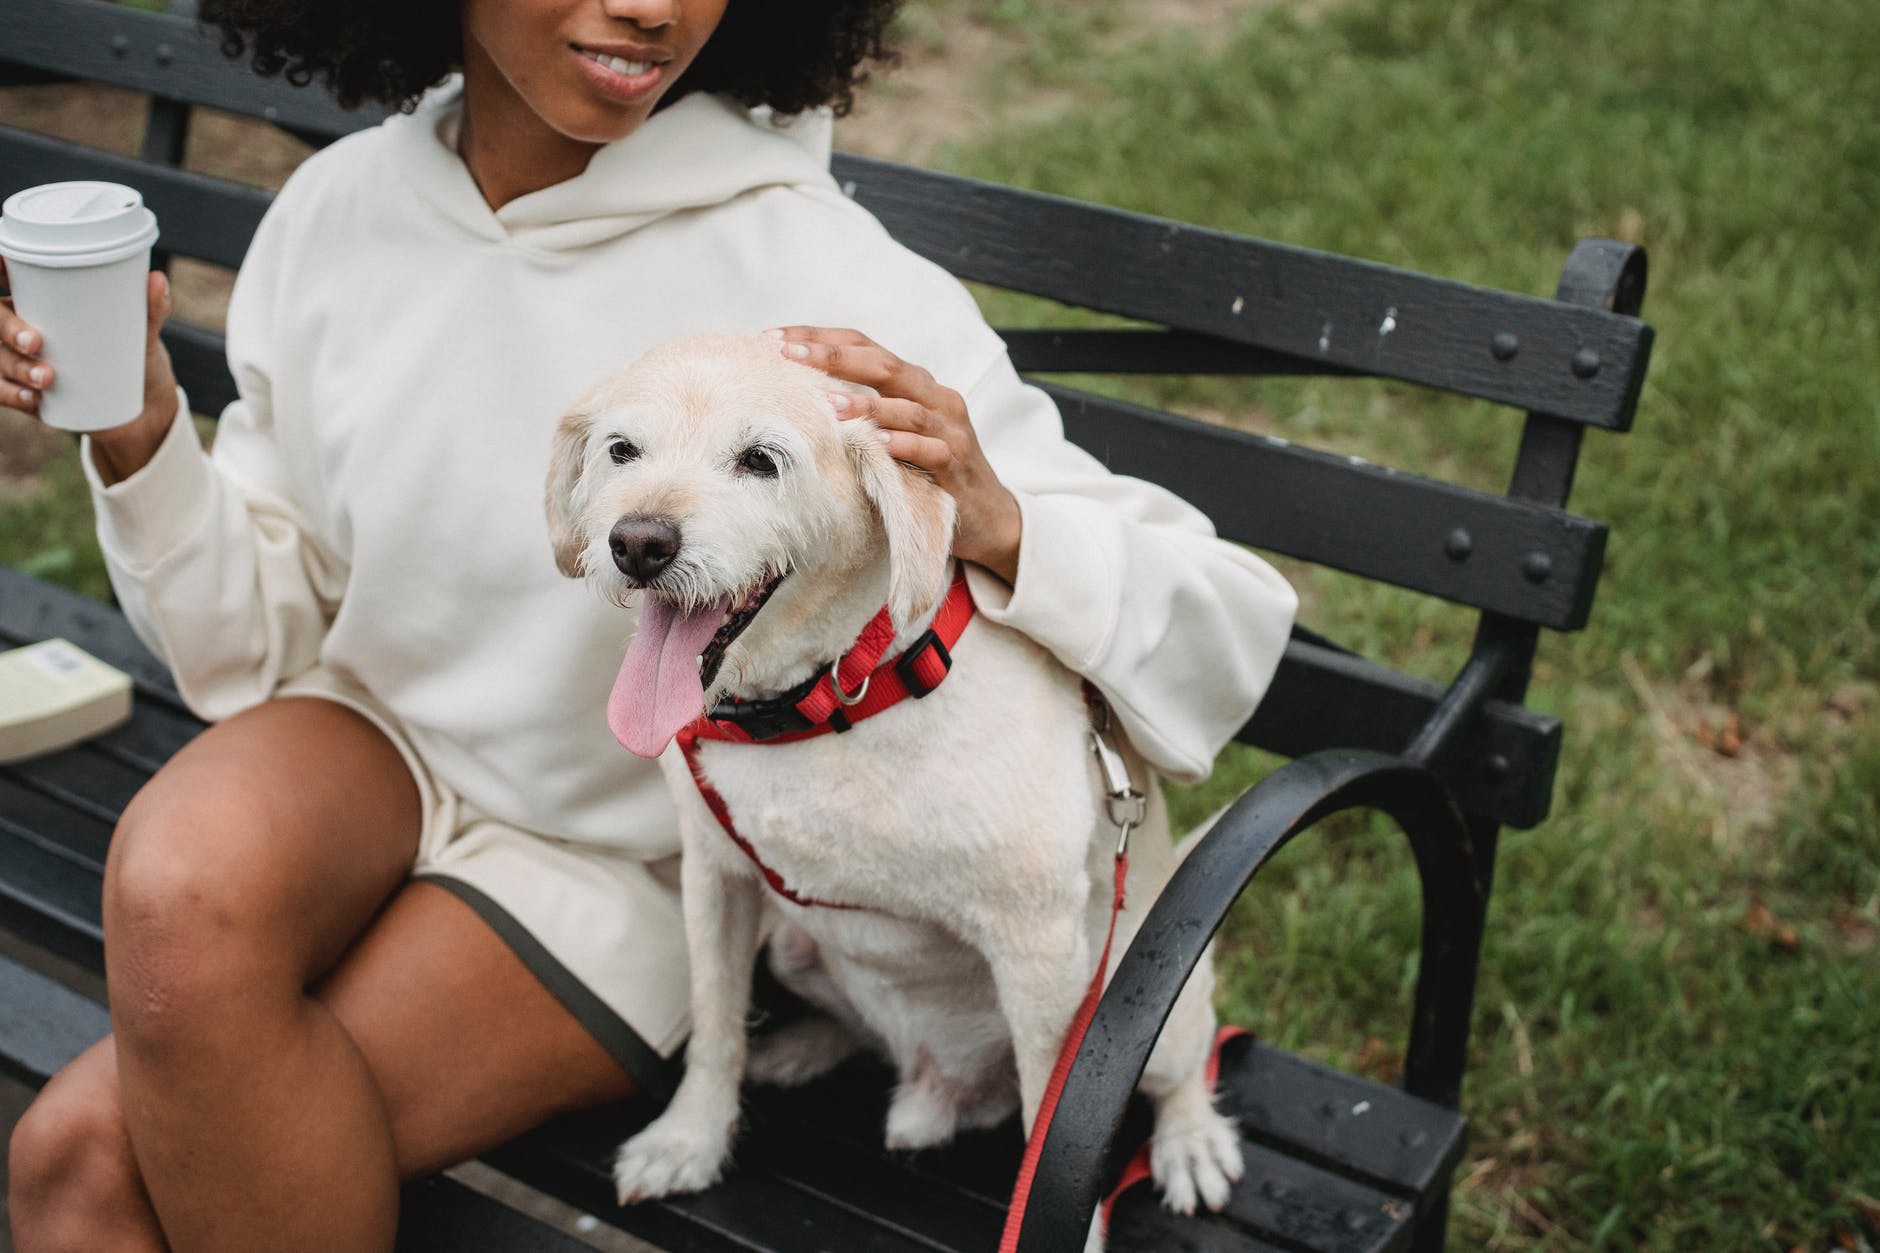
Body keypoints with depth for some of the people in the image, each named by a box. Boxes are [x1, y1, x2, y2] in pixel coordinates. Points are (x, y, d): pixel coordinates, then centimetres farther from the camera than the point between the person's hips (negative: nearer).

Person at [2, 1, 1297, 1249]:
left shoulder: (821, 277, -20)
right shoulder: (337, 207, -7)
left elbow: (1227, 632, -21)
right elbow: (265, 636, 3)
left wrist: (995, 526, -40)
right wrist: (139, 438, -13)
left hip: (608, 862, -4)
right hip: (372, 739, 4)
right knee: (176, 885, -30)